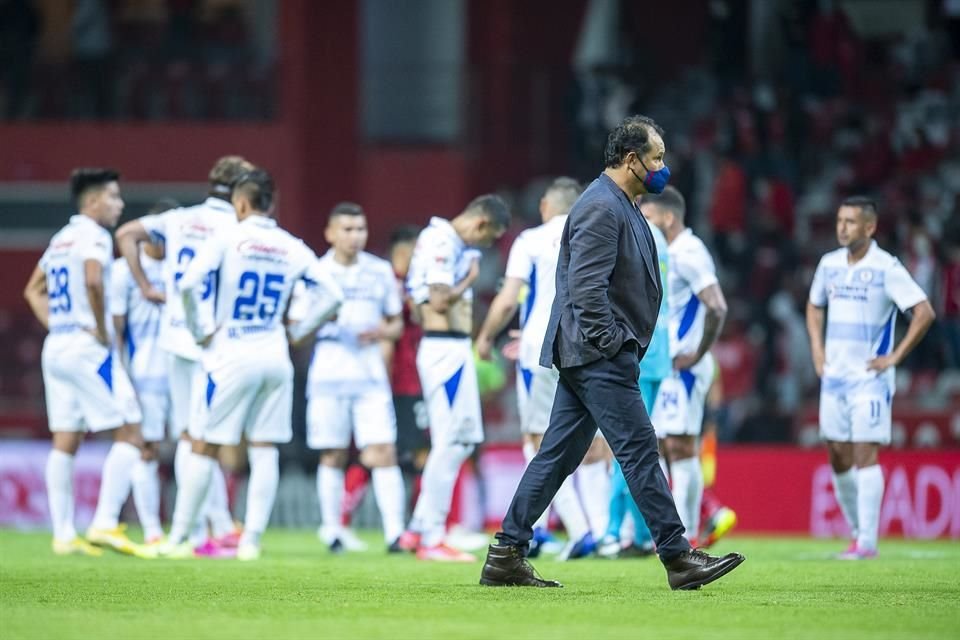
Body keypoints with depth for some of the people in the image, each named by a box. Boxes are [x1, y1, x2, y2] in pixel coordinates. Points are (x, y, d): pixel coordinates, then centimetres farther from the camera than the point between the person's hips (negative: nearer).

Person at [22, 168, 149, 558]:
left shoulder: (60, 240, 18)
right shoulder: (94, 236, -9)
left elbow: (33, 290, 27)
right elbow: (93, 281, -28)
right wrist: (101, 329, -18)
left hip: (55, 348, 9)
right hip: (86, 348, -9)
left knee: (65, 442, 8)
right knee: (129, 434, -5)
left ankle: (63, 534, 7)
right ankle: (105, 524, -14)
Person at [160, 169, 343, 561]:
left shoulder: (228, 238, -6)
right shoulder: (292, 248, 5)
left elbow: (188, 284, -17)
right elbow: (331, 295, 4)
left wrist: (201, 330, -5)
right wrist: (298, 330, 11)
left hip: (232, 354, -3)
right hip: (275, 356, 3)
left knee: (205, 448, 3)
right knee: (265, 451, 7)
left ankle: (178, 538, 6)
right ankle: (251, 540, 3)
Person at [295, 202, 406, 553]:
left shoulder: (380, 271, 9)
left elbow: (397, 324, 16)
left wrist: (382, 332, -6)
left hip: (370, 372, 1)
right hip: (328, 375, -1)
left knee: (382, 452, -10)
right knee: (333, 456, 3)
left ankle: (395, 533, -13)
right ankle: (332, 529, 15)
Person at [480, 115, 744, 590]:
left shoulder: (621, 206, 19)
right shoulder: (601, 208, -15)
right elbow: (586, 286, -22)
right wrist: (610, 344, -19)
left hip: (585, 356, 11)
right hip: (599, 355, -11)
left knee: (559, 455, 9)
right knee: (639, 450, -7)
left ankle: (506, 556, 9)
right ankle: (678, 558, -5)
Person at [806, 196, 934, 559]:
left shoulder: (886, 268, -11)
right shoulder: (829, 264, 8)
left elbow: (924, 313, -13)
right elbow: (815, 307, 26)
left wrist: (894, 357, -13)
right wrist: (817, 349, 12)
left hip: (869, 377, -6)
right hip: (834, 376, 6)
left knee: (865, 455, -11)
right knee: (838, 458, 6)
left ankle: (868, 542, -10)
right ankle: (857, 532, 19)